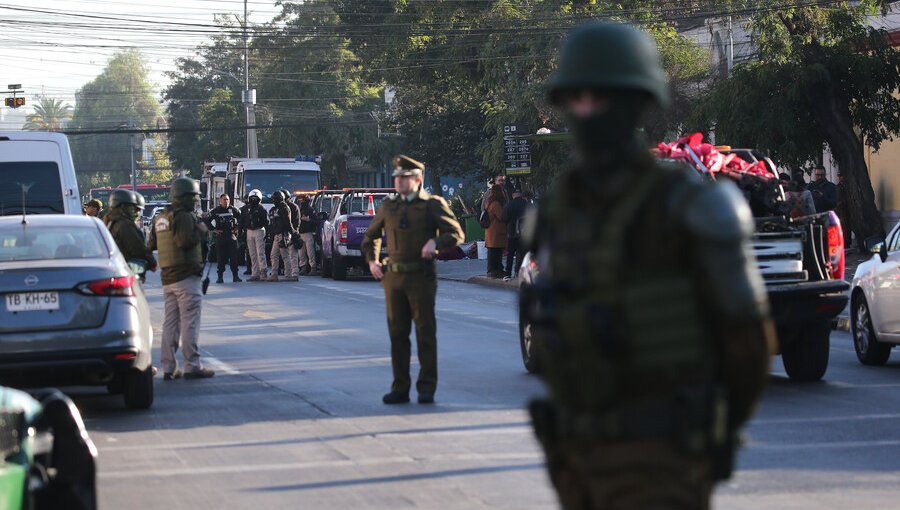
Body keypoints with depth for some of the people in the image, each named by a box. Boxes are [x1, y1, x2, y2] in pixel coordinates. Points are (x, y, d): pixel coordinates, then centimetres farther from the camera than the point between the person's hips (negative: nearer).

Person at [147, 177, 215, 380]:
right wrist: (201, 231, -11)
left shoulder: (161, 218, 14)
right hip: (186, 276, -8)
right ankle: (192, 366, -6)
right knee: (190, 322, -6)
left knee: (170, 323, 10)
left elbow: (151, 245, 16)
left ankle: (169, 367, 10)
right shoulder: (184, 217, -13)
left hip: (167, 278, 8)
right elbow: (185, 241, -25)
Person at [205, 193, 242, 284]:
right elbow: (207, 221, 7)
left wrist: (237, 228, 8)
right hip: (220, 236, -1)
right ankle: (220, 277, 2)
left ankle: (235, 276, 6)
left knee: (234, 257, 1)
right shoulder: (215, 211, 2)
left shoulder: (233, 210, 5)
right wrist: (214, 229, 0)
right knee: (220, 257, -1)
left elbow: (241, 218, 17)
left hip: (232, 235, 1)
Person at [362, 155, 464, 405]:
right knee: (397, 334, 6)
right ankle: (400, 388, 11)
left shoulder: (432, 205, 1)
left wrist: (436, 242, -18)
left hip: (421, 278, -4)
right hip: (393, 277, 4)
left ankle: (427, 388, 3)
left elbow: (456, 233, -1)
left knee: (425, 333, -2)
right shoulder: (388, 206, 13)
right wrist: (372, 261, 14)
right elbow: (371, 236, 27)